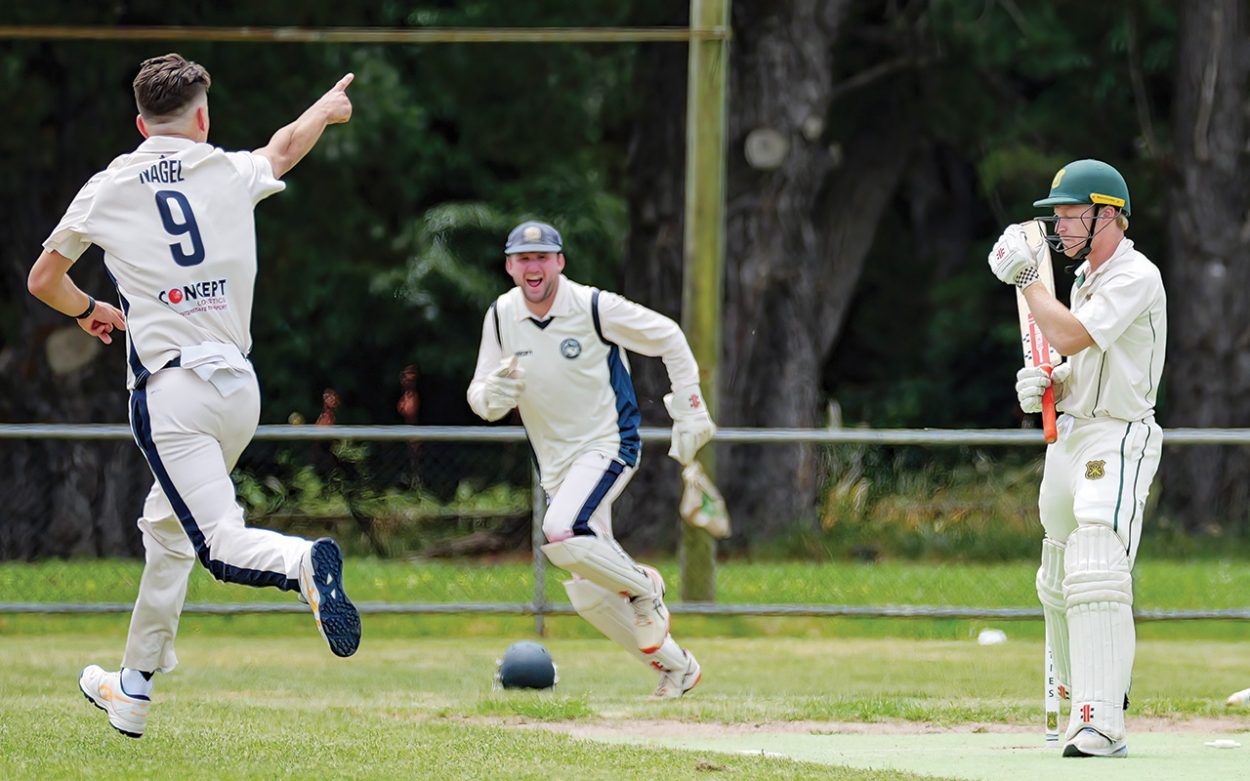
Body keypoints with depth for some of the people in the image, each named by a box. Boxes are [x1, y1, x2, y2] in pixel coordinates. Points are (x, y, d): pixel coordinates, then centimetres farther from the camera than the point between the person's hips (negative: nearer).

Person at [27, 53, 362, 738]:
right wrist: (327, 110, 56)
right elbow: (284, 149, 34)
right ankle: (134, 691, 30)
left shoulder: (108, 190, 4)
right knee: (166, 530, 22)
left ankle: (302, 562, -47)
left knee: (221, 546, -15)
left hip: (172, 392, -4)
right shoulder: (233, 174, 9)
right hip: (240, 388, 5)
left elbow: (42, 282, 18)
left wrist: (89, 311, 39)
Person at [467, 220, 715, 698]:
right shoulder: (501, 316, -2)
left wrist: (690, 415, -5)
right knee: (588, 596, 4)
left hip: (608, 444, -6)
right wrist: (492, 394, -23)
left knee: (562, 535, -32)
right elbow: (481, 400, 2)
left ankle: (643, 587, -6)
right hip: (556, 464, 6)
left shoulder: (594, 307, -14)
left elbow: (668, 339, -3)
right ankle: (676, 667, 21)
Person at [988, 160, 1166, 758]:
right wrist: (1046, 387, 2)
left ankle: (1102, 725, -28)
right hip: (1068, 438, 10)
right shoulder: (1085, 279, 16)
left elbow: (1070, 337, -25)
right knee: (1058, 585, 13)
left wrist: (1025, 278, -13)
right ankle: (1084, 699, 29)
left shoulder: (1136, 277, -13)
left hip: (1118, 439, -10)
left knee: (1095, 575, -22)